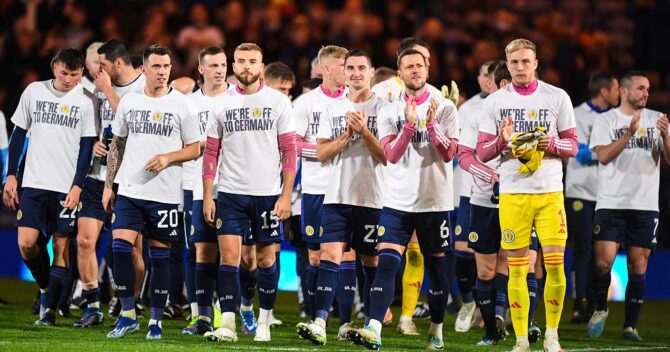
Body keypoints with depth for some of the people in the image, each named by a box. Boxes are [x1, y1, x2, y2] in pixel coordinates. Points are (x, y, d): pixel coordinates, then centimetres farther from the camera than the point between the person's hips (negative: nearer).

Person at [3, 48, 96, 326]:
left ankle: (49, 309, 3)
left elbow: (86, 148, 0)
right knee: (26, 244, -7)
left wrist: (77, 187, -8)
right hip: (34, 183, 2)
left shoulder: (86, 102, 0)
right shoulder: (34, 92, 5)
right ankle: (45, 287, 19)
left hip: (67, 187, -2)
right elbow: (19, 135, 11)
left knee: (61, 246, -2)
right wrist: (11, 176, 6)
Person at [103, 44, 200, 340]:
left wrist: (168, 157, -15)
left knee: (159, 256, 2)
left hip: (164, 194, -2)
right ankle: (128, 315, 2)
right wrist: (108, 185, 11)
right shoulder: (129, 101, 8)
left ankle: (156, 320, 12)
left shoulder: (182, 105, 0)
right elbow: (117, 145, 15)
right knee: (120, 248, -9)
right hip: (129, 191, 2)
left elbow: (195, 149, 2)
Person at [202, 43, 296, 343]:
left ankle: (263, 321, 18)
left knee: (266, 258, 5)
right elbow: (211, 153, 8)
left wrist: (286, 195, -7)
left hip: (268, 193, -1)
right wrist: (207, 197, 2)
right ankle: (227, 324, -9)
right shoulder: (222, 103, 6)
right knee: (229, 256, -8)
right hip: (230, 193, 1)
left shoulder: (278, 102, 1)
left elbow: (289, 151, 0)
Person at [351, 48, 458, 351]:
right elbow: (392, 154, -6)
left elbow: (448, 153, -7)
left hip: (434, 201, -1)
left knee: (436, 267, 8)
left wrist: (430, 123, -19)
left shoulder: (445, 108, 1)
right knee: (386, 262, -13)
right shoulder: (389, 112, 5)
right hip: (397, 201, 1)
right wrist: (409, 124, -19)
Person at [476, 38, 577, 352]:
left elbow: (573, 146, 8)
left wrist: (552, 143, -13)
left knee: (555, 265, -7)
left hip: (550, 192, 0)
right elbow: (482, 152, 6)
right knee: (517, 269, 1)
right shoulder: (495, 101, 6)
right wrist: (502, 140, -15)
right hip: (512, 193, 0)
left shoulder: (557, 97, 5)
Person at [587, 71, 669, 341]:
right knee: (603, 263, -10)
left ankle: (630, 326, 6)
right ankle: (600, 309, 16)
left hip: (645, 205, 2)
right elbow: (603, 156, -10)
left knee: (638, 268, 0)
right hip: (611, 204, -2)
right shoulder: (606, 120, 3)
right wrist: (630, 133, -19)